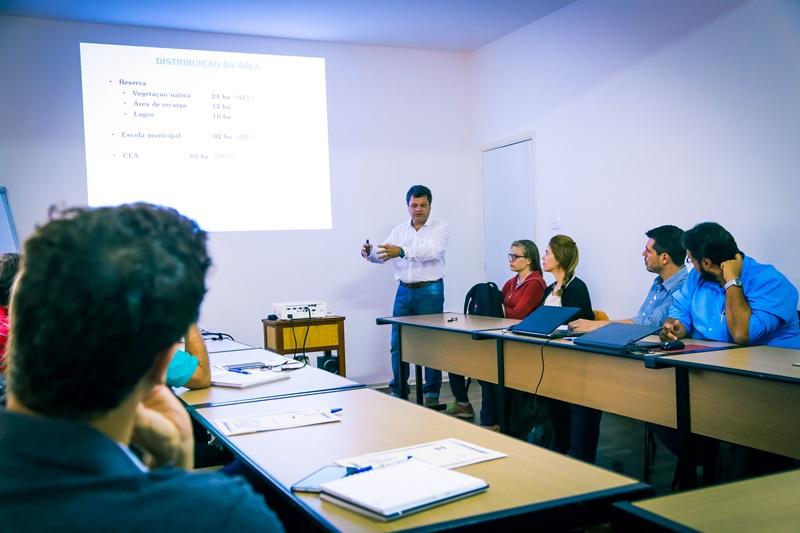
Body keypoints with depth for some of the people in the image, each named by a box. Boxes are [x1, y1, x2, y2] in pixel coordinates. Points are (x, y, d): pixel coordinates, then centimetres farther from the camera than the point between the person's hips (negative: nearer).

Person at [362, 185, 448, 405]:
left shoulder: (441, 228, -3)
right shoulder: (399, 230, 12)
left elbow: (430, 251, -22)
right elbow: (383, 253, 2)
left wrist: (401, 252, -36)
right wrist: (370, 253, -22)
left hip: (430, 290, -4)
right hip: (404, 290, 4)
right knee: (398, 343, 4)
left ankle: (432, 393, 12)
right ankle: (399, 392, 16)